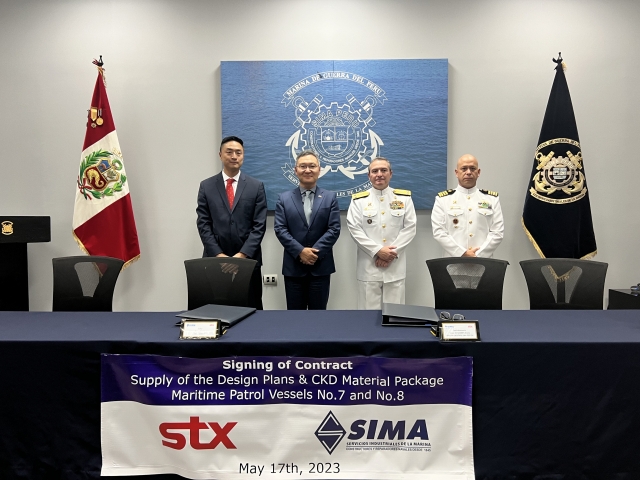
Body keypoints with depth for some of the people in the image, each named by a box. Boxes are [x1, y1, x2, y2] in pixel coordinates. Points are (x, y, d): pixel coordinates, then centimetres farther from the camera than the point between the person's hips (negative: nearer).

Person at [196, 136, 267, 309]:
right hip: (215, 259, 1)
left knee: (252, 308, 6)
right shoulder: (206, 186, 5)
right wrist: (218, 254, -10)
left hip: (248, 259, 0)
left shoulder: (256, 186, 3)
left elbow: (259, 225, -3)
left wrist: (243, 254, -13)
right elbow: (203, 224, 1)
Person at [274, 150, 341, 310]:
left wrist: (315, 252, -15)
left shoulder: (330, 197, 6)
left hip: (321, 266, 0)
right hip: (293, 266, 0)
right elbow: (280, 229, -3)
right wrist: (300, 251, -15)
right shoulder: (284, 198, 7)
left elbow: (334, 229, -3)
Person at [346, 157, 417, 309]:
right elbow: (354, 229, -4)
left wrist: (392, 253, -10)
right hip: (369, 266, -1)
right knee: (369, 309, 4)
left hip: (395, 266, 1)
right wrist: (377, 251, -14)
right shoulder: (359, 200, 4)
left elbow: (410, 228, 1)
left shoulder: (404, 197, 7)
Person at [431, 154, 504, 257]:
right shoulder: (443, 199, 5)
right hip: (453, 260, -1)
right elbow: (438, 231, -4)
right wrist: (463, 253, -12)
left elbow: (497, 232, 3)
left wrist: (478, 255, -10)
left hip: (483, 260, 1)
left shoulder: (492, 199, 9)